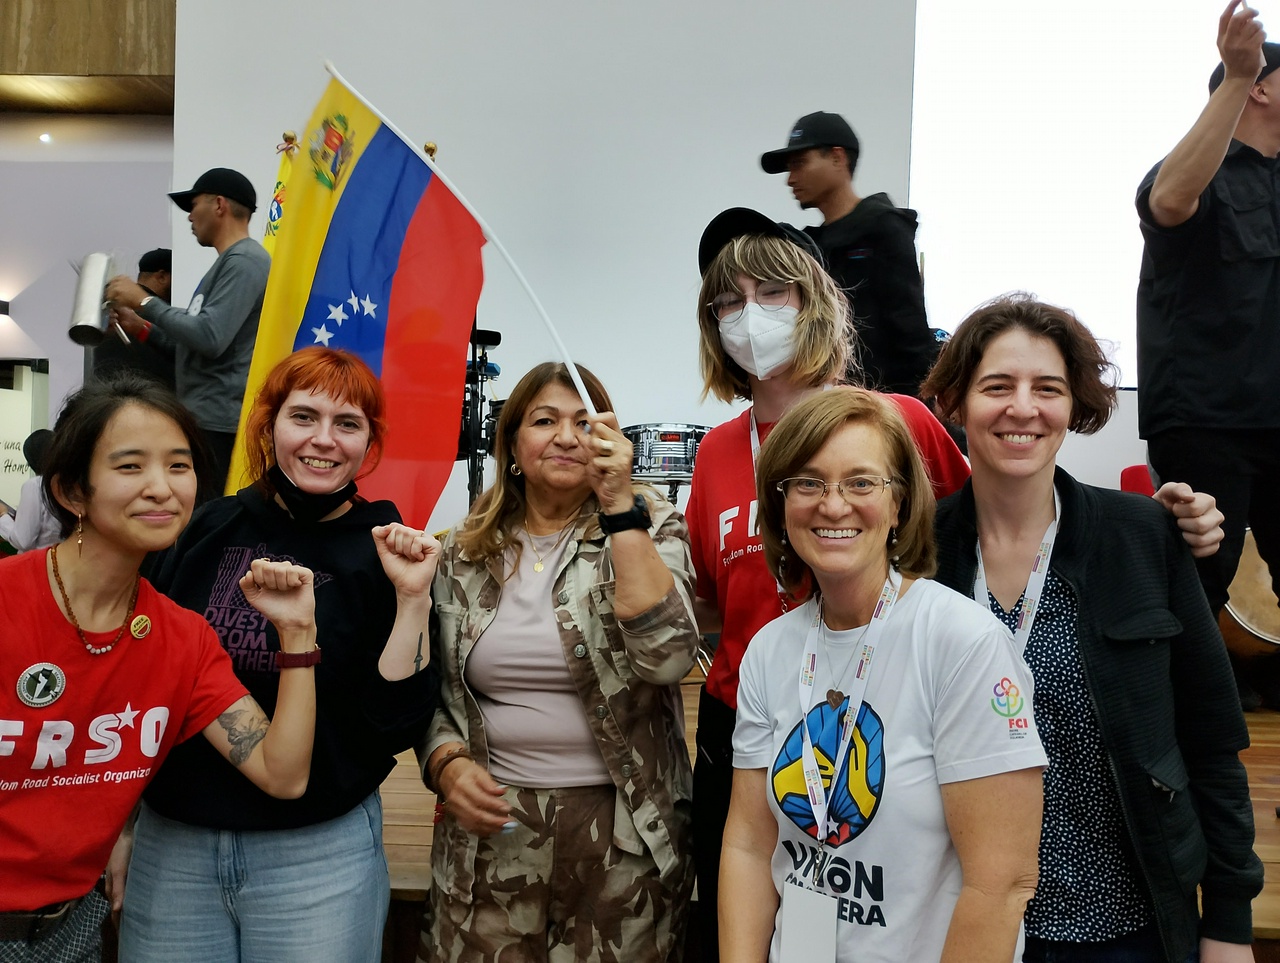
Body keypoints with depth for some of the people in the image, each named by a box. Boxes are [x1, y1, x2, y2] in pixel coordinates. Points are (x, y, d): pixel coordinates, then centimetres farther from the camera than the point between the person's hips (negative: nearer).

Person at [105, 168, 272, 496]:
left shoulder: (243, 261, -11)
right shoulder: (229, 262, 22)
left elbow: (209, 338, -21)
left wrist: (145, 302, -10)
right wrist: (142, 329, 15)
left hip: (217, 423, -10)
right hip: (206, 418, 10)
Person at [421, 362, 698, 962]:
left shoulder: (648, 528, -3)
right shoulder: (466, 551, 5)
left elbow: (666, 657, -21)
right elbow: (436, 686, 12)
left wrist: (619, 503, -24)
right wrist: (448, 764, -7)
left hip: (624, 827, -2)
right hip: (491, 825, 2)